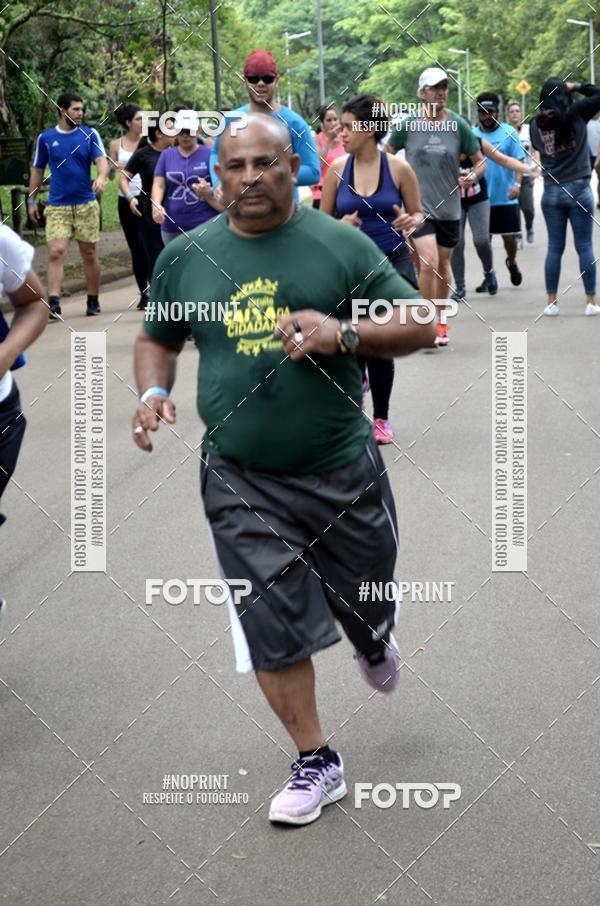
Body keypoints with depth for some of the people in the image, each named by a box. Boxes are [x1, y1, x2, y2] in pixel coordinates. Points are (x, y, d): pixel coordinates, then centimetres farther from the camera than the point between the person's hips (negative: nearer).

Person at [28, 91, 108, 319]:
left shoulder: (90, 135, 2)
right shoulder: (45, 138, 4)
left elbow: (102, 160, -9)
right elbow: (37, 171, 13)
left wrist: (101, 177, -31)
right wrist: (31, 200, 12)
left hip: (86, 204, 0)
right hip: (57, 206, 0)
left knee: (89, 255, 8)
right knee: (56, 253, -12)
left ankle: (93, 301, 21)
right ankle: (53, 303, -16)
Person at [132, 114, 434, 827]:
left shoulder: (340, 245, -4)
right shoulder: (185, 257, 2)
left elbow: (419, 327, -2)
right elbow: (156, 338, 16)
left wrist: (345, 334, -21)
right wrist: (152, 393, -5)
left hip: (341, 469, 0)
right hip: (240, 481, 1)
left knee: (366, 605, 17)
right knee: (273, 630, 1)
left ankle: (374, 643, 56)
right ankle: (316, 764, 19)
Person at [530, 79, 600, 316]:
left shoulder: (536, 123, 1)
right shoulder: (575, 114, -8)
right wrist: (576, 86, 5)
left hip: (551, 191, 3)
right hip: (579, 189, -3)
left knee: (554, 247, 8)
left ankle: (551, 302, 8)